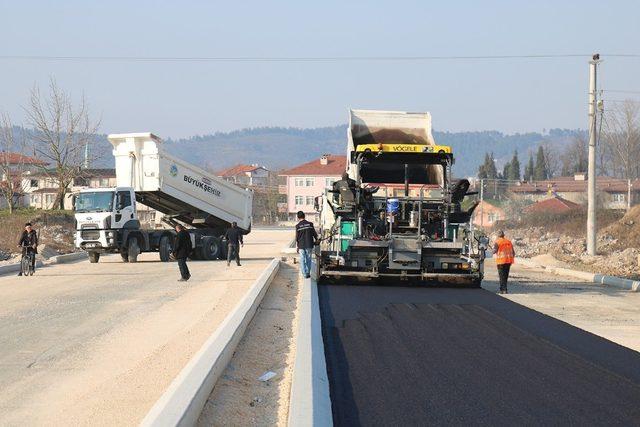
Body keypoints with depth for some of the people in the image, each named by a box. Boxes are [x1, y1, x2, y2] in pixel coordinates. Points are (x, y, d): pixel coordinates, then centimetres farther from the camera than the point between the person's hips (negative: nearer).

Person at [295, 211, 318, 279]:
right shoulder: (310, 224, -3)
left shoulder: (298, 226, -7)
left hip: (301, 246, -2)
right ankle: (308, 273, 20)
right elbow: (314, 234, 2)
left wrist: (297, 247, 4)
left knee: (302, 260, 7)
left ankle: (305, 274, 5)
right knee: (308, 259, 15)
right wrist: (316, 240, 20)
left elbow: (297, 237, -5)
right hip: (309, 245, 2)